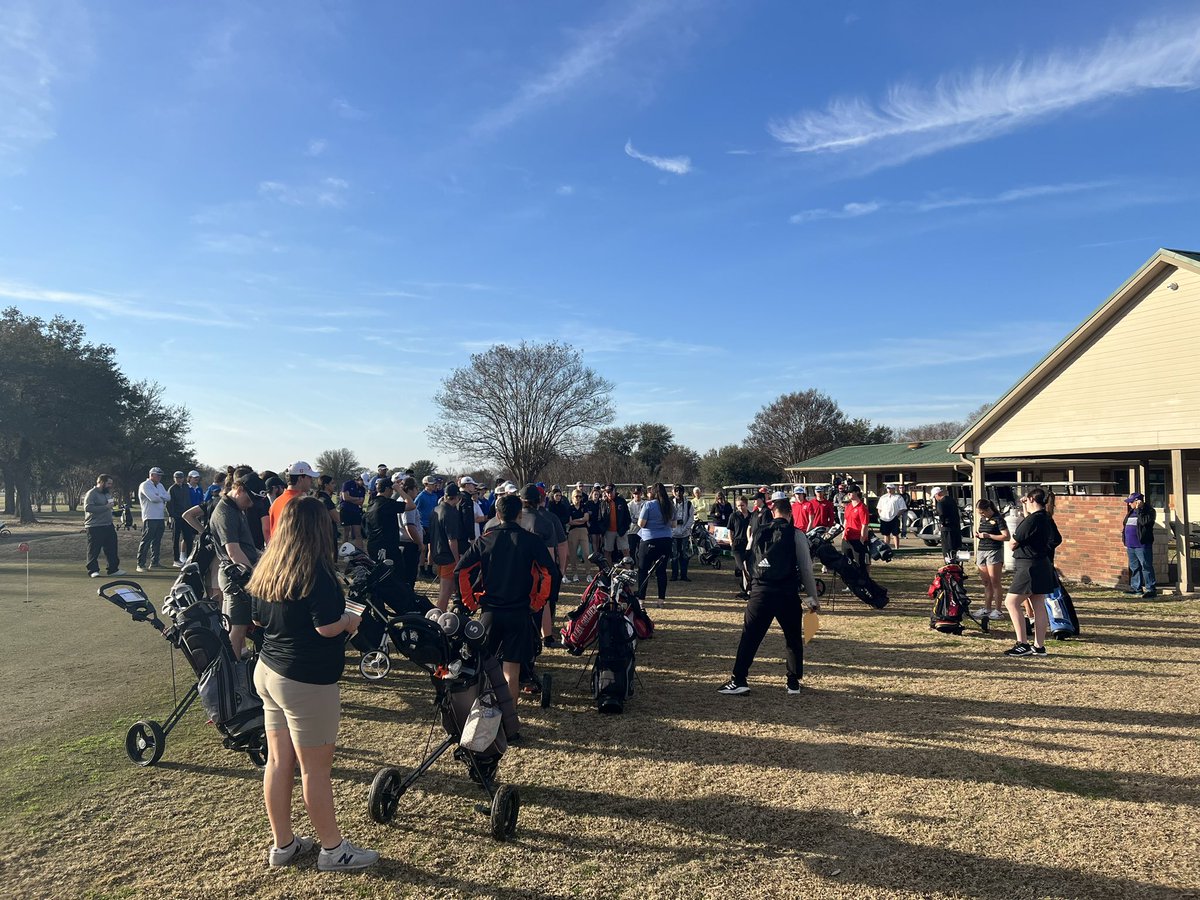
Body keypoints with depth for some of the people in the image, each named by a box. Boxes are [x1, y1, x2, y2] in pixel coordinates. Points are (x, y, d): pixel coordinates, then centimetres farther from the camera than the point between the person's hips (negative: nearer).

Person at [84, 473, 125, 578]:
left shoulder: (107, 493, 17)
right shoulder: (91, 494, -11)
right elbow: (88, 507, -24)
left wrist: (113, 503, 12)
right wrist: (106, 507, -24)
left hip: (108, 525, 8)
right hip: (95, 527, -8)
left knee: (112, 549, 9)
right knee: (94, 550, 1)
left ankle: (113, 569, 16)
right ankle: (93, 570, 9)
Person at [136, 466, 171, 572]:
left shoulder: (160, 486, 19)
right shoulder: (145, 485, -6)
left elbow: (168, 497, 7)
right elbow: (153, 498, -20)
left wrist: (159, 496, -10)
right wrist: (162, 498, -1)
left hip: (161, 517, 8)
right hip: (150, 518, -8)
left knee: (157, 541, 12)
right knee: (146, 541, -7)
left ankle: (154, 562, 19)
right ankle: (141, 564, -6)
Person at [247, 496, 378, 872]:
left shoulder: (266, 569, 5)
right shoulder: (316, 571, -19)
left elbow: (258, 619, 15)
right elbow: (328, 627, -22)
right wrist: (351, 620, -4)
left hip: (268, 671, 8)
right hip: (307, 682, -8)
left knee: (278, 762, 16)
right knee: (316, 770, 5)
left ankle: (283, 844, 30)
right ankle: (333, 850, 19)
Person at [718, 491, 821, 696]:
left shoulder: (759, 533, 8)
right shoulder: (796, 534, -1)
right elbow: (806, 568, -1)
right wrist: (813, 598, 5)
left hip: (760, 592, 1)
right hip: (787, 594, -1)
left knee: (750, 636, 7)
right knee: (794, 638, 17)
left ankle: (738, 680, 4)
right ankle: (793, 682, 20)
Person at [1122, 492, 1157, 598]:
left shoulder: (1149, 510, -6)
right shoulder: (1131, 512, 17)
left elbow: (1144, 521, -25)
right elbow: (1125, 526, 22)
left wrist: (1139, 509, -18)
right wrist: (1125, 543, 21)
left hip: (1142, 545, -8)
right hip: (1130, 545, 9)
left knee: (1146, 567, -7)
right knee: (1134, 567, 13)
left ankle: (1151, 589, -5)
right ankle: (1136, 588, 21)